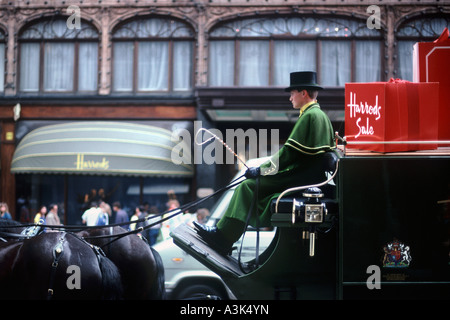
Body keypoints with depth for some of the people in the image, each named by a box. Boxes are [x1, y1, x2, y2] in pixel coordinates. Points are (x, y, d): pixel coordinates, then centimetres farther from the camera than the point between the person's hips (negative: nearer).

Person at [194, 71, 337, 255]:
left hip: (300, 178, -10)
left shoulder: (309, 116, -13)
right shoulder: (321, 115, 19)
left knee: (248, 186, -11)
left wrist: (261, 170, -11)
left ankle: (222, 237, -11)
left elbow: (290, 152, -18)